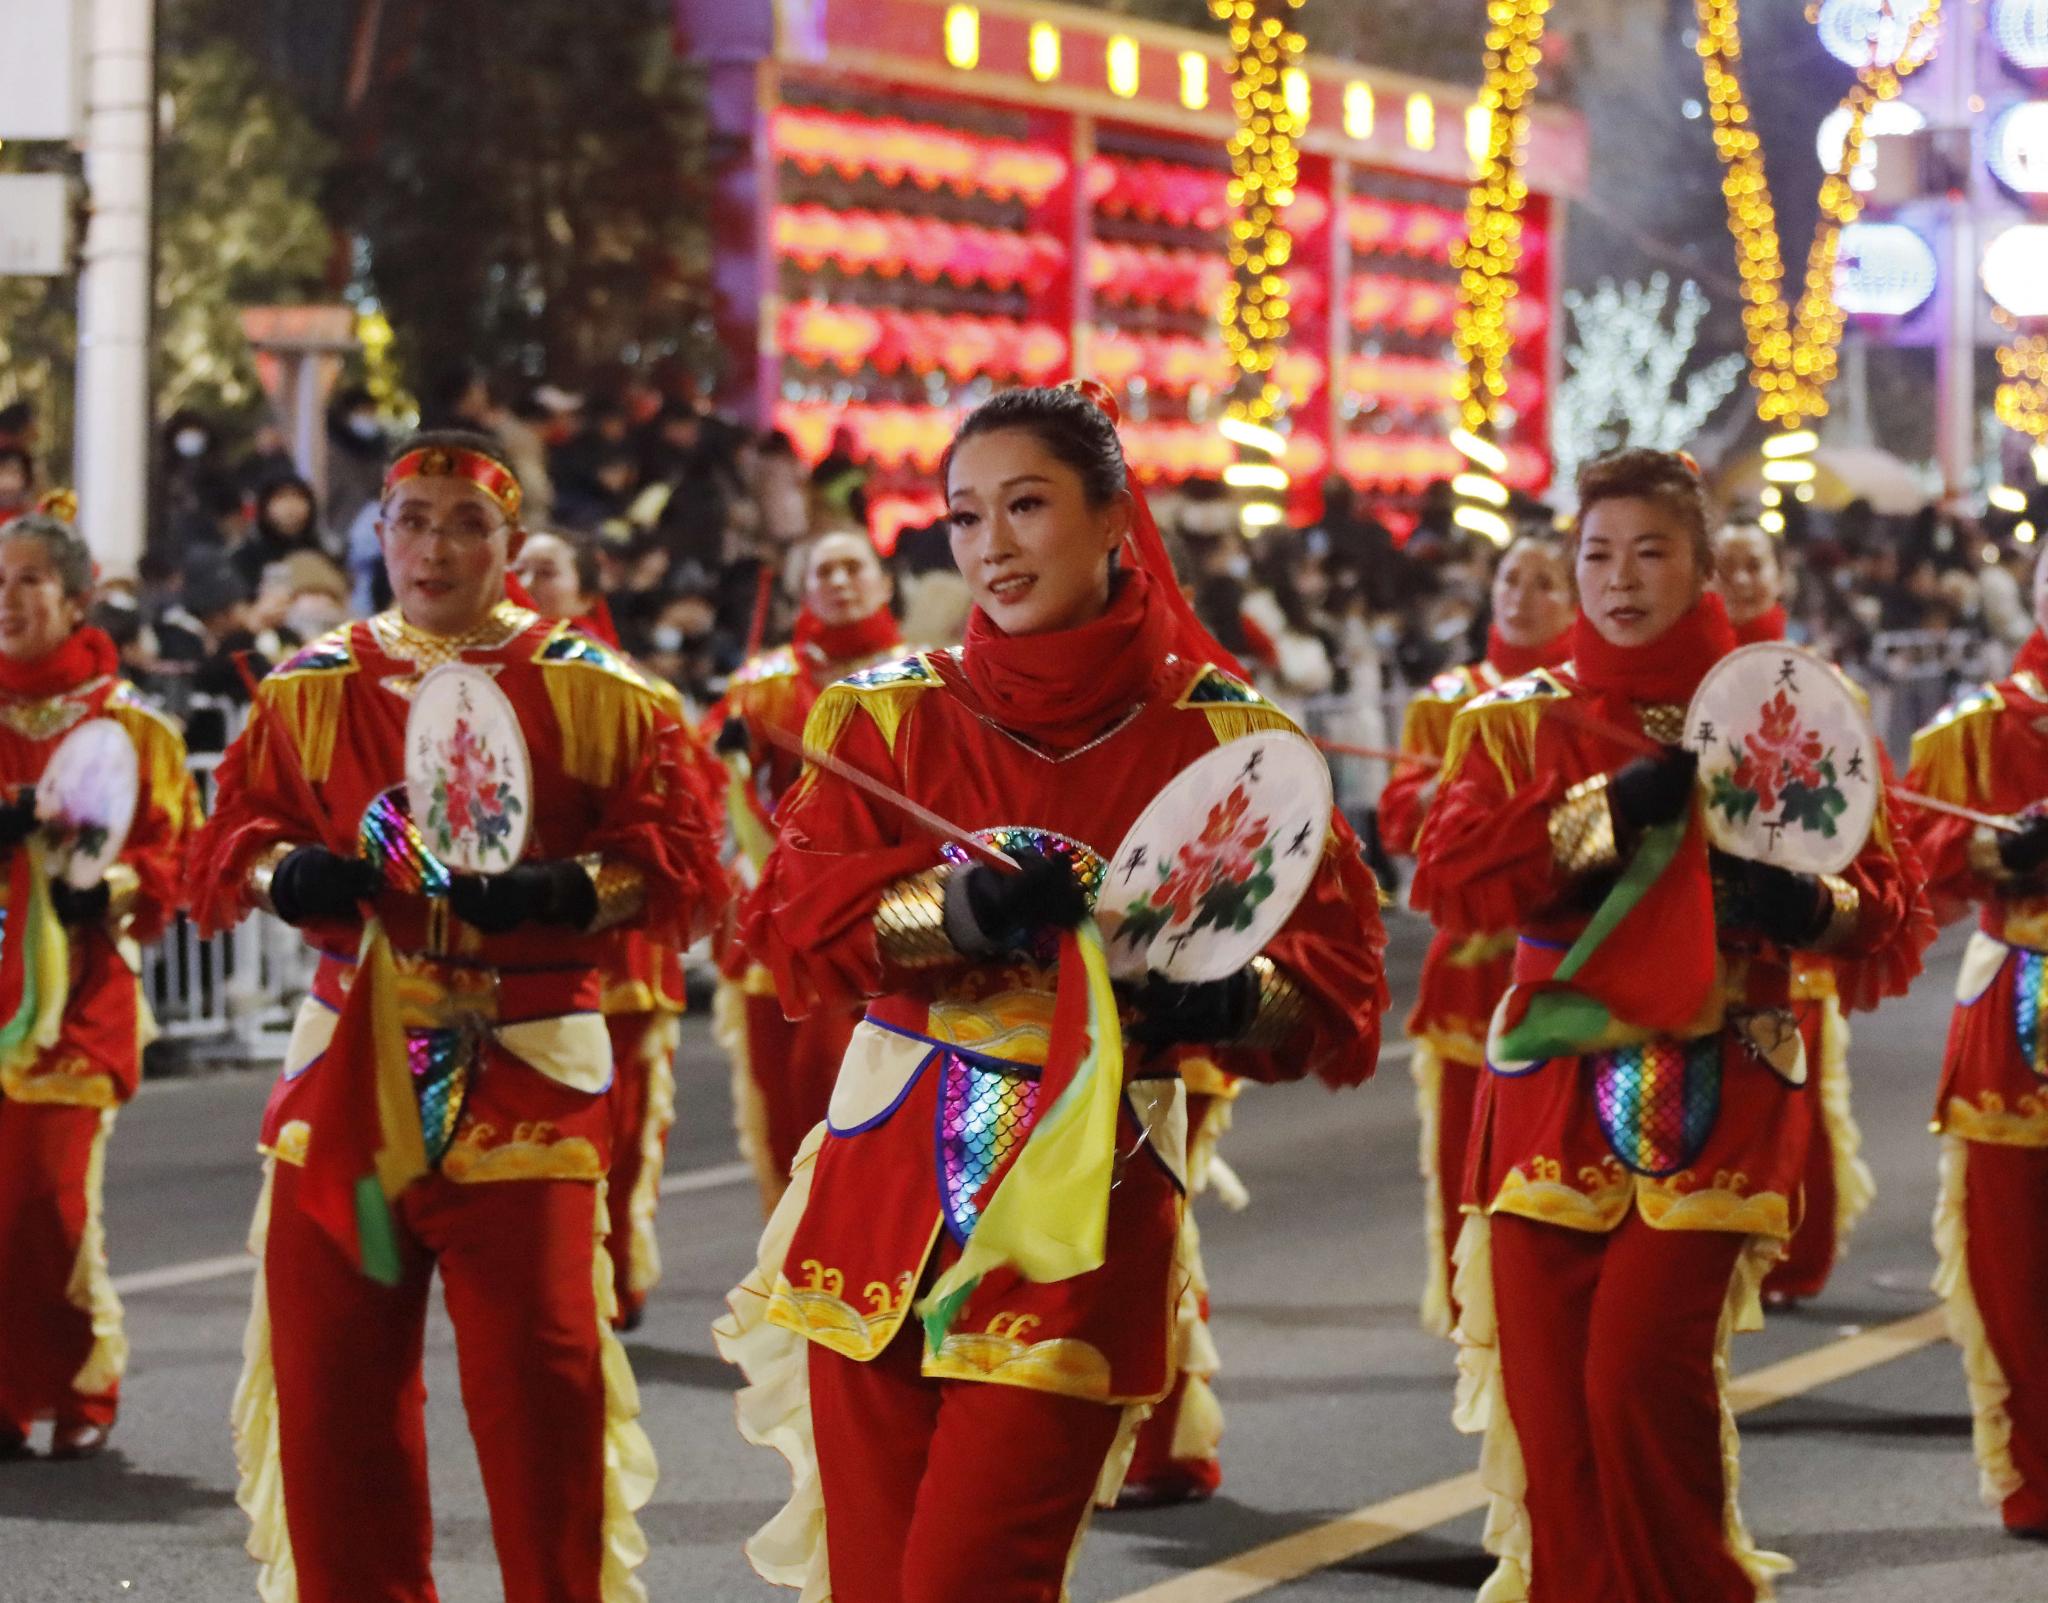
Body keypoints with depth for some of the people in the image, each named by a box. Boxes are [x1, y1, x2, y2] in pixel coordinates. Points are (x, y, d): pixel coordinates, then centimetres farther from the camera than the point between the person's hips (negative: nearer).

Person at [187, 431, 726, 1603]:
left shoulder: (596, 691, 2)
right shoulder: (311, 688, 10)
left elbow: (682, 865, -2)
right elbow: (227, 843, 11)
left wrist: (565, 889, -19)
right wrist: (284, 873, -11)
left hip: (524, 1085, -3)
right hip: (349, 1080, 3)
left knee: (541, 1375, -5)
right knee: (332, 1376, 4)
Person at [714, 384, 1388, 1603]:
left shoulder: (1220, 737, 1)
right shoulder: (896, 713, 7)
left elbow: (1339, 976, -1)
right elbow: (791, 918, -5)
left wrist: (1235, 998, -23)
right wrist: (951, 906, -23)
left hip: (1085, 1209, -2)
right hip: (886, 1187, 3)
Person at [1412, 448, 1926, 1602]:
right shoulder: (1520, 723, 9)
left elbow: (1894, 927, 5)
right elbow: (1447, 880, -7)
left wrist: (1815, 906, -17)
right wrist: (1610, 804, -16)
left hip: (1716, 1107, -2)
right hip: (1555, 1107, 2)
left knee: (1645, 1374, -16)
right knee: (1550, 1403, -1)